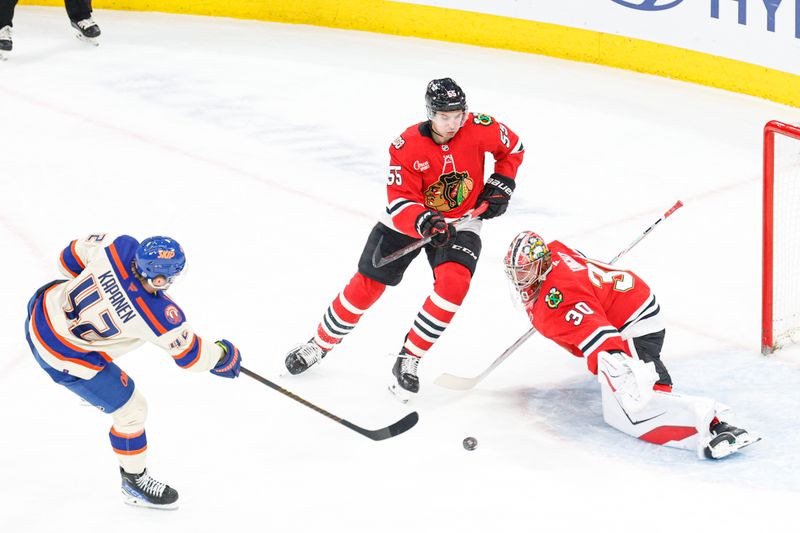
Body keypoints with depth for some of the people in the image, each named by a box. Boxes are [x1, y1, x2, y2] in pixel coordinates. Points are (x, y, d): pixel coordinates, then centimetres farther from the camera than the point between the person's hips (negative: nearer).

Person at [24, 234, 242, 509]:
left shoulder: (121, 248, -20)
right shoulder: (158, 314, -31)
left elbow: (71, 258, -2)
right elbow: (192, 355, -16)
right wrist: (223, 354, 4)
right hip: (63, 357, -7)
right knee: (131, 410, 11)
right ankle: (135, 482, 32)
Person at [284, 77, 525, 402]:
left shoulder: (479, 128, -19)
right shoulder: (407, 147, -23)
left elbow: (512, 148, 3)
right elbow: (400, 204, -26)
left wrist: (500, 186, -7)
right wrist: (424, 223, -45)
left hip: (460, 222, 0)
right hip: (407, 218, 0)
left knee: (453, 281, -27)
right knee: (365, 286, 0)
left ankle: (408, 359, -15)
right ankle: (320, 344, 24)